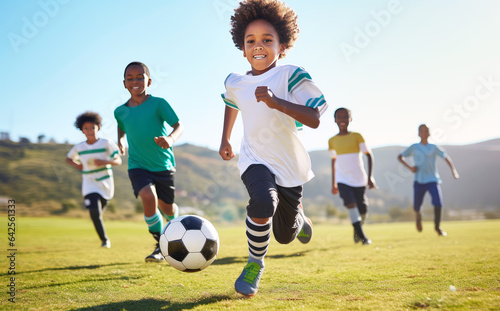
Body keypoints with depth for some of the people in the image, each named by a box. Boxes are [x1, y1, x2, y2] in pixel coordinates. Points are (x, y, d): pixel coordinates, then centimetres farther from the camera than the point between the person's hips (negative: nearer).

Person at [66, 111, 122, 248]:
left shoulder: (106, 143, -6)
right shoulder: (79, 147, 1)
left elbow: (118, 161, -9)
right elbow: (68, 158, 20)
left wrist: (105, 162, -27)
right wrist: (77, 165, 0)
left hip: (106, 184, 0)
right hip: (89, 184, 0)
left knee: (99, 213, 14)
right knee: (94, 212, -18)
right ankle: (104, 240, -3)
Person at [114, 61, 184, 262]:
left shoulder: (158, 103, -10)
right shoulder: (120, 111, 1)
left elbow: (179, 126, -17)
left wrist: (171, 138, -35)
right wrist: (120, 140, 9)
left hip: (163, 165, -1)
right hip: (138, 166, 1)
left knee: (166, 207, 9)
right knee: (148, 196, -26)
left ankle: (174, 222, 48)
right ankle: (160, 245, -11)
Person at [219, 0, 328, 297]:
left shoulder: (292, 75, -17)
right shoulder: (235, 82, -3)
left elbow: (314, 119, -27)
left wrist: (276, 102, -38)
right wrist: (225, 140, 23)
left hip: (289, 164, -1)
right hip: (255, 159, 1)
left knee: (285, 235, 13)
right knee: (263, 202, -33)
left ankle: (299, 217, 52)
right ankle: (255, 264, -7)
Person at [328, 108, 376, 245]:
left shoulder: (357, 136, -1)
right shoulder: (332, 141, 6)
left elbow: (369, 155, -2)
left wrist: (370, 177, -11)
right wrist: (333, 183, 17)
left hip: (359, 178, 0)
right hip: (342, 179, 1)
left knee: (362, 210, 2)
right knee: (350, 203, -20)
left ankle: (358, 229, 34)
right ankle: (362, 236, -12)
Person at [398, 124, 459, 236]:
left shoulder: (433, 148, 4)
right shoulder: (414, 147, 3)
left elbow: (446, 157, 4)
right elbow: (400, 156, 10)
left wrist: (453, 170, -12)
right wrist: (409, 167, -6)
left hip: (433, 180, 0)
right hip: (419, 181, 0)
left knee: (438, 204, -17)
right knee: (416, 207, 4)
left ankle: (437, 227, 4)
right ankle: (418, 217, 41)